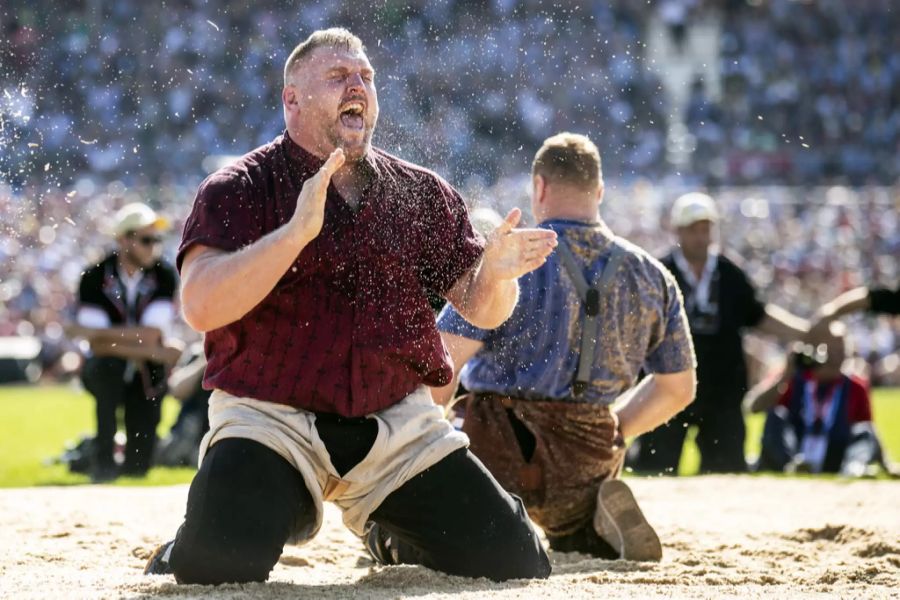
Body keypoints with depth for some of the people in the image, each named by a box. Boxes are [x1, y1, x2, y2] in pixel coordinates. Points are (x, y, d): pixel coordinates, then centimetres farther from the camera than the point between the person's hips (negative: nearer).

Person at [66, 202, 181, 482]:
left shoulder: (165, 276, -12)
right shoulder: (95, 278, -15)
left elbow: (150, 335, -21)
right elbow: (99, 346, -24)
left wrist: (92, 331, -23)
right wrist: (153, 353, -31)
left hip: (145, 375, 1)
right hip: (106, 374, 0)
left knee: (138, 467, -14)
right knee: (107, 363, -38)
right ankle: (103, 456, -27)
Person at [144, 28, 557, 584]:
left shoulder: (425, 194, 9)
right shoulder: (239, 190, -5)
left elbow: (479, 308, 12)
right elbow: (201, 307, -20)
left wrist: (494, 273, -13)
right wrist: (297, 231, -31)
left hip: (399, 423, 4)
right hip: (271, 418, -4)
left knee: (516, 562, -4)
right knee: (221, 565, -30)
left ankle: (391, 536, 28)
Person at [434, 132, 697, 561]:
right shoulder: (651, 276, 5)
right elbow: (678, 388, 13)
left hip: (496, 445, -4)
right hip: (591, 457, 4)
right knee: (572, 541, 33)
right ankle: (598, 527, -3)